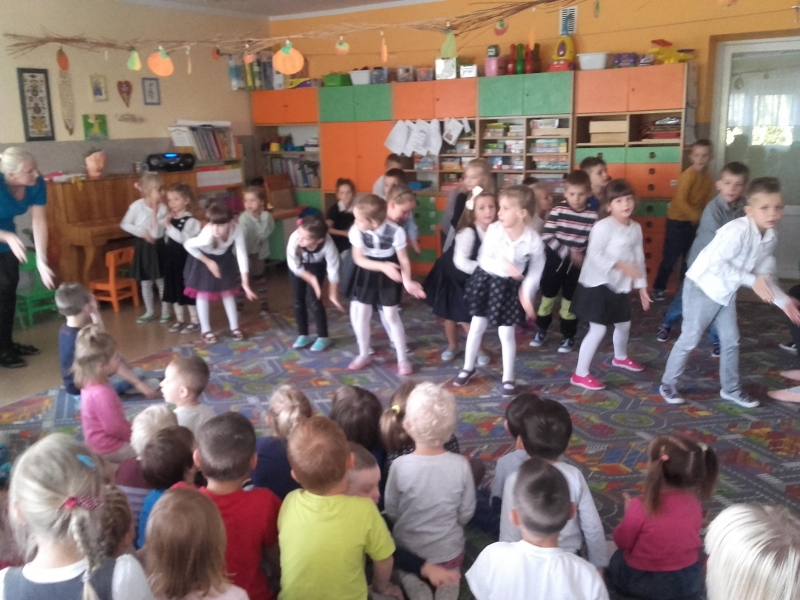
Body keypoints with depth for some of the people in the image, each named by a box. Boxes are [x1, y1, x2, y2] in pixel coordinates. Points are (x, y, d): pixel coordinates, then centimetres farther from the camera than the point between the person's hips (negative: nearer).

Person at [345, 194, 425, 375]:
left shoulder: (395, 231, -27)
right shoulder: (356, 231, -23)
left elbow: (403, 259, -16)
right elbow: (359, 259, -17)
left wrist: (407, 281, -28)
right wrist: (383, 266, -29)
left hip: (389, 276, -2)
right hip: (366, 273, 2)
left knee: (391, 315, 3)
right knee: (361, 313, 7)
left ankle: (402, 358, 19)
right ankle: (364, 354, 29)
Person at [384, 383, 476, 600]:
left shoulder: (400, 465, -24)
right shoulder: (461, 465, -21)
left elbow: (391, 511, -10)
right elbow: (466, 513, -8)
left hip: (410, 550, -2)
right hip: (450, 549, 2)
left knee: (408, 573, 29)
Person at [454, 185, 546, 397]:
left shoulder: (534, 240, -18)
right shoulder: (493, 229, -18)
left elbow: (535, 270, -7)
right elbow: (484, 260, -17)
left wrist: (527, 293, -17)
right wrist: (505, 267, -32)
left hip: (510, 287, -1)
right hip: (486, 281, 2)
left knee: (506, 334, 6)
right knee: (476, 327, 13)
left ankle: (508, 378, 23)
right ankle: (468, 367, 34)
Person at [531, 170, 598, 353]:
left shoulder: (593, 216, -8)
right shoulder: (558, 210, -11)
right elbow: (547, 236, -15)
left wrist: (584, 257, -20)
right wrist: (567, 252, -21)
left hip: (577, 264, 0)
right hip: (555, 260, 0)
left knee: (570, 301, 10)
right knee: (547, 296, 13)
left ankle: (568, 337, 25)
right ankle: (541, 330, 32)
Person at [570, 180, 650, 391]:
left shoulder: (636, 228, 7)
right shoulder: (603, 226, -19)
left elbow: (639, 258, 13)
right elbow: (595, 255, -26)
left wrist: (642, 287, 14)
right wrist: (621, 265, -35)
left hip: (619, 287, 8)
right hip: (598, 285, -8)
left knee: (624, 324, 24)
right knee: (598, 329, -10)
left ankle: (620, 357, 53)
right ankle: (580, 374, 0)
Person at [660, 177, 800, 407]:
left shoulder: (770, 238, -3)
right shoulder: (737, 230, -29)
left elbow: (765, 277, 4)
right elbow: (716, 263, -34)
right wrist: (751, 280, -32)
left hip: (726, 292, 8)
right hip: (702, 287, -8)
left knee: (731, 340, 15)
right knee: (689, 340, 1)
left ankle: (730, 389, 32)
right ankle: (668, 384, 16)